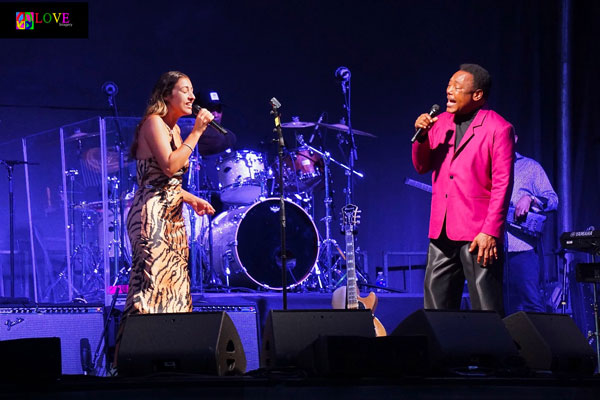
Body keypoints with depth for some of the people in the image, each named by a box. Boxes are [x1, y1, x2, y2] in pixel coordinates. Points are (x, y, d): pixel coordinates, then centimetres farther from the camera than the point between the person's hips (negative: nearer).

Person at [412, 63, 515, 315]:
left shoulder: (498, 129, -5)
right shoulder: (440, 123, 14)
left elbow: (502, 185, -9)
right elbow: (422, 166, 15)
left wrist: (490, 232, -16)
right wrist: (421, 136, -3)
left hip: (478, 235, -6)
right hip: (442, 232, 6)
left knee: (486, 311, -5)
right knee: (436, 307, 7)